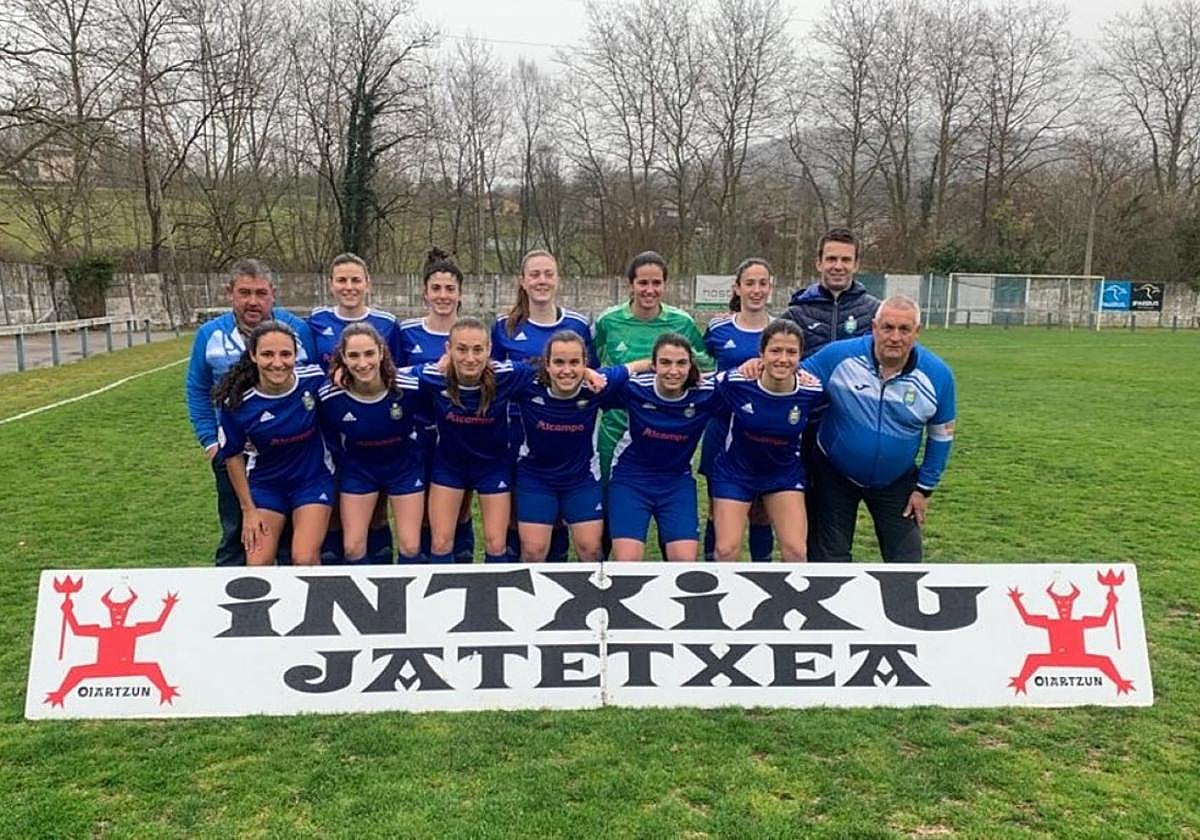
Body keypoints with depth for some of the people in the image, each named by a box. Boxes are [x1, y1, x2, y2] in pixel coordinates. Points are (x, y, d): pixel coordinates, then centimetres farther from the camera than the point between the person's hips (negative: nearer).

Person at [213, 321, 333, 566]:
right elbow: (233, 456, -5)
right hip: (265, 483, 1)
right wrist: (248, 509, -1)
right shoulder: (236, 402, -19)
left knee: (305, 560, -10)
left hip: (313, 479, -1)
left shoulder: (315, 379, -21)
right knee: (257, 565, -1)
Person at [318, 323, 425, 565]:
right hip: (357, 470, 1)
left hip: (405, 467, 0)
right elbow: (332, 441, -3)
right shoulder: (330, 396, -24)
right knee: (353, 548, 2)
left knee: (410, 547, 2)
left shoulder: (408, 388, -27)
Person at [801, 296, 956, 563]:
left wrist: (925, 488, 2)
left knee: (906, 559, 8)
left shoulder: (937, 374, -13)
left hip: (897, 482, 1)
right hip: (834, 476, -1)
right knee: (828, 559, 9)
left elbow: (941, 434, 0)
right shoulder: (839, 356, -21)